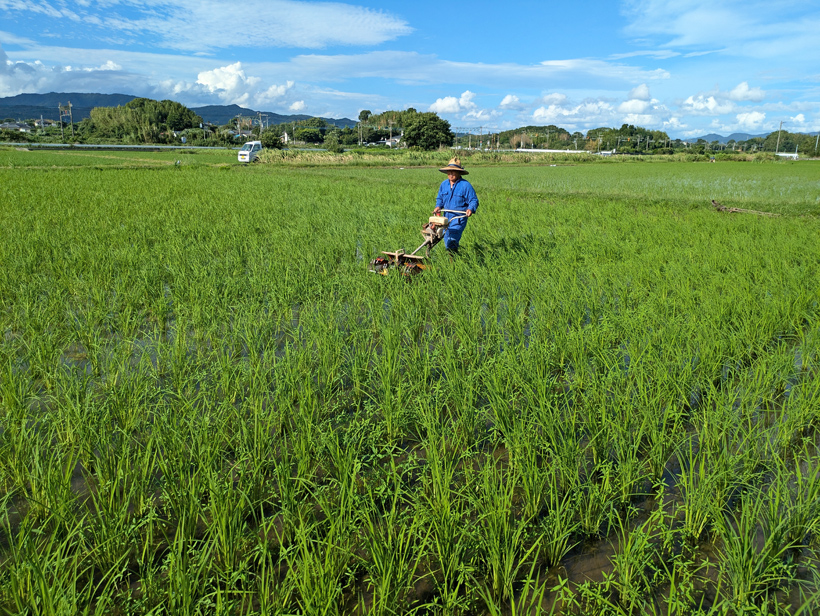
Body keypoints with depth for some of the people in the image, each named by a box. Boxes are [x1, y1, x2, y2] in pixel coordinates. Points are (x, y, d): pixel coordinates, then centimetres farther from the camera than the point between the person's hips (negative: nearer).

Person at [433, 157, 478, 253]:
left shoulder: (465, 185, -9)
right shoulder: (444, 184, 9)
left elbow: (474, 200, -6)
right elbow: (439, 198, 22)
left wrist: (471, 209, -26)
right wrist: (438, 206, 2)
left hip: (459, 218, -6)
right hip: (446, 217, 7)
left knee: (451, 240, -19)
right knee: (446, 241, 12)